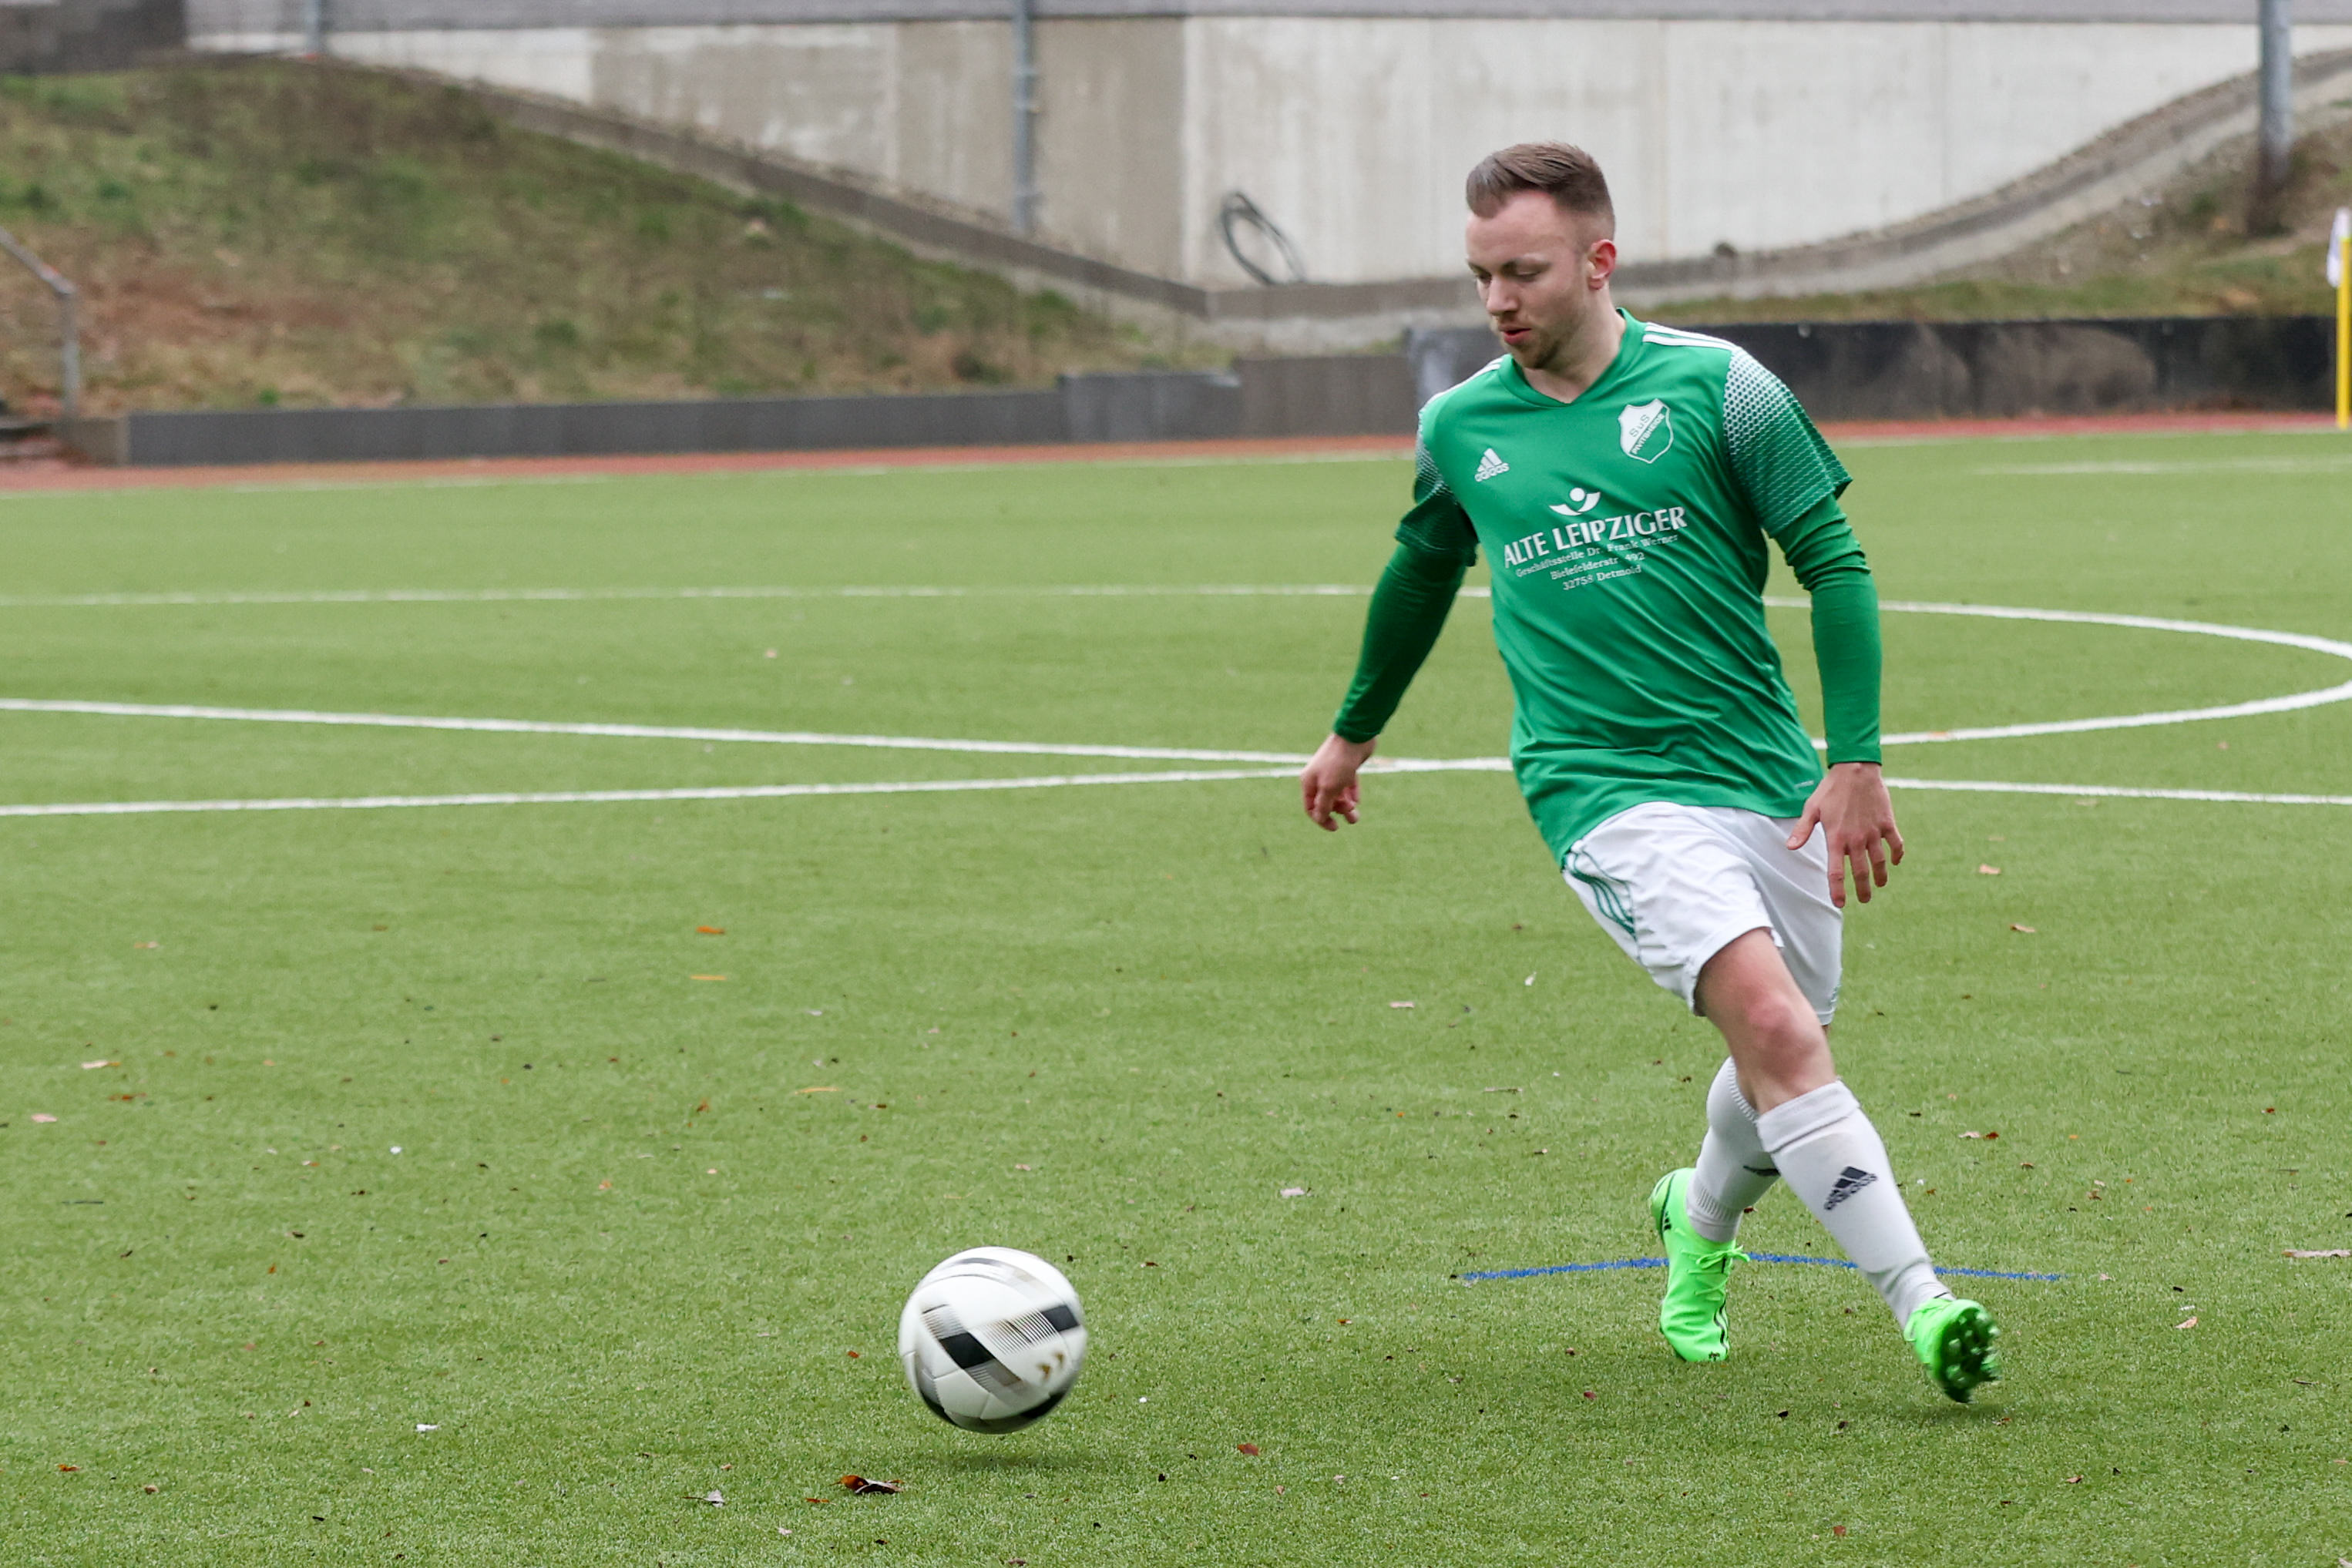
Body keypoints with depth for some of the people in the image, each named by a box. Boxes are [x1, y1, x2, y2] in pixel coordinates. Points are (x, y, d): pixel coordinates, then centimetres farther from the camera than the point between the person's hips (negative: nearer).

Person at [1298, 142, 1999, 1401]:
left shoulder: (1714, 386, -1)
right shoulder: (1459, 426, 6)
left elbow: (1833, 565, 2)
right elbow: (1422, 575, 26)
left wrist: (1855, 759, -6)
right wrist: (1356, 731, 38)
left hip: (1771, 777, 1)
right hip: (1608, 793, -1)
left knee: (1782, 1056, 10)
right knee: (1773, 1025, -22)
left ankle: (1702, 1223, 43)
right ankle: (1922, 1304, -25)